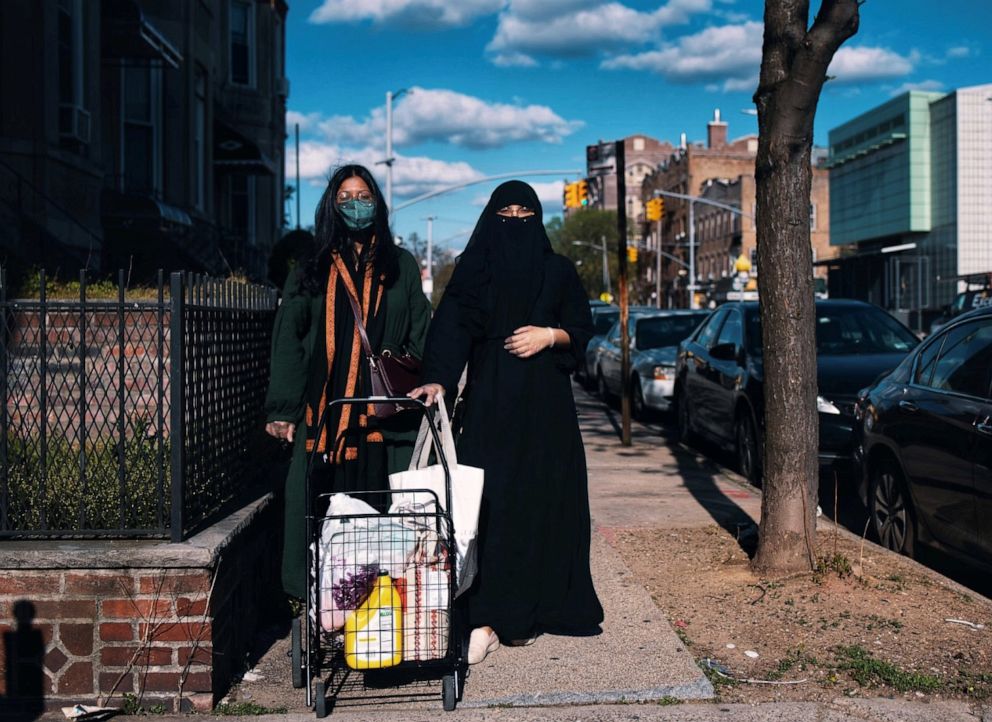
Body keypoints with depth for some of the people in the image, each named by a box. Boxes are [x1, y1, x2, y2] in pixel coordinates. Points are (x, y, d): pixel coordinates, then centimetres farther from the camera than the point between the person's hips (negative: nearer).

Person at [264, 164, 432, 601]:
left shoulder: (400, 267, 14)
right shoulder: (312, 272, 12)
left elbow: (420, 337, 9)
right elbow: (287, 340, 6)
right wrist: (283, 409, -4)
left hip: (385, 412, 0)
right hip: (323, 412, 0)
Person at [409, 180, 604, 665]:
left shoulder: (558, 271, 10)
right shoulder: (474, 268, 4)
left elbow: (582, 329, 11)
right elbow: (452, 328, -8)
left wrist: (550, 335, -9)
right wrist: (439, 380, -23)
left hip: (545, 404, 2)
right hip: (489, 402, -2)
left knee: (540, 501, 2)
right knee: (489, 502, -8)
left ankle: (529, 609, 12)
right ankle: (485, 618, -8)